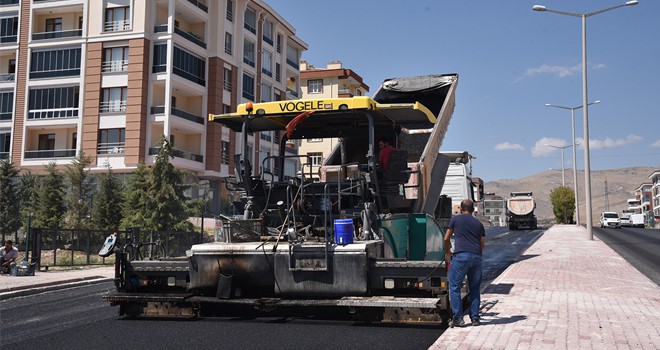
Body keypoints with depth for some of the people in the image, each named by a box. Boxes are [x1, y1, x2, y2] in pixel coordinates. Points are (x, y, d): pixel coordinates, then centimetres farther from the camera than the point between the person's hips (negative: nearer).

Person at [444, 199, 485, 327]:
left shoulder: (455, 219, 11)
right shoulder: (479, 223, 20)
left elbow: (447, 239, 17)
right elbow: (482, 244, 21)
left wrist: (448, 252, 34)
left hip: (461, 256, -4)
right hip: (477, 257, 4)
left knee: (455, 287, 2)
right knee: (475, 288, 14)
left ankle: (458, 318, -4)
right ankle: (475, 318, 14)